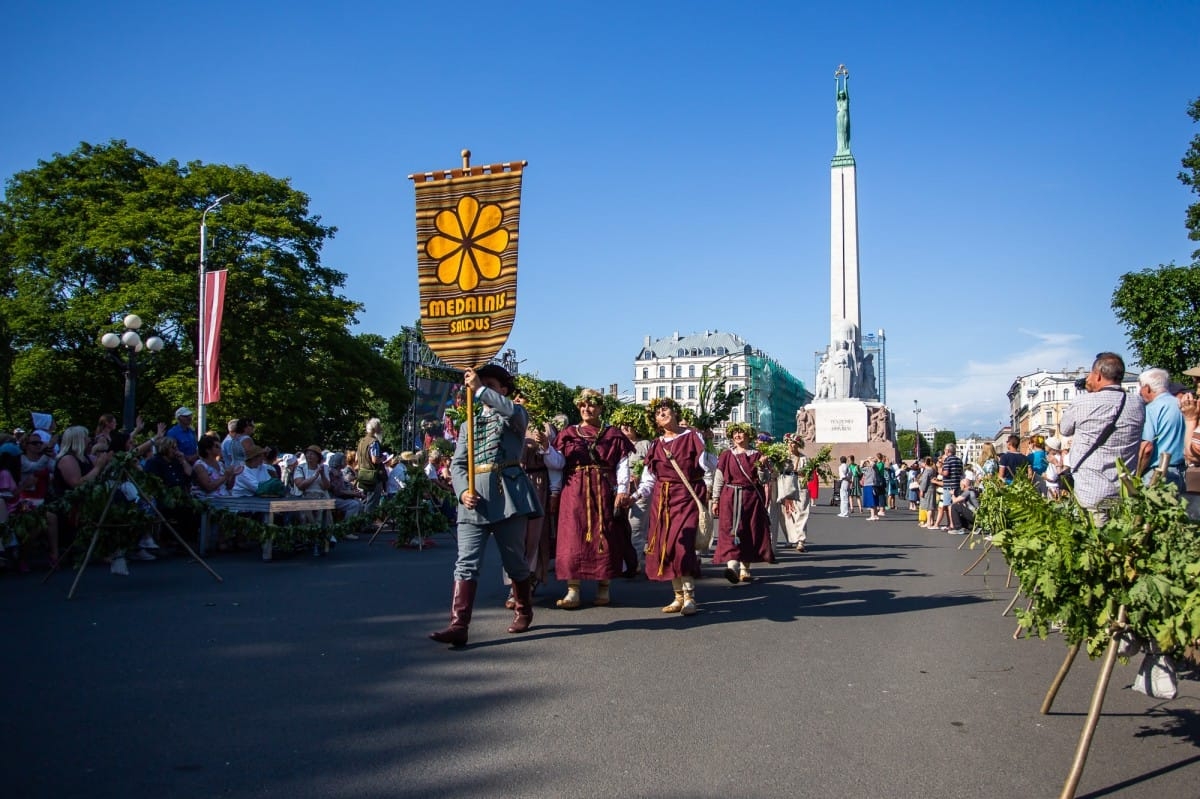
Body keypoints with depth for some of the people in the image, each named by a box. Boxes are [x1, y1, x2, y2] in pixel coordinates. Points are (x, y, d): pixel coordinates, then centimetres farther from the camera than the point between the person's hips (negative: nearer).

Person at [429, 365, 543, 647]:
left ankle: (524, 612, 29)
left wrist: (480, 390, -17)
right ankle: (458, 626, -13)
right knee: (466, 563, -7)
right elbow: (457, 464, 11)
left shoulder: (516, 416, 9)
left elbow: (512, 411, -18)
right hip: (475, 497, 3)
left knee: (514, 558, 8)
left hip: (508, 493, -3)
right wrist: (463, 491, -8)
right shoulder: (467, 425, 21)